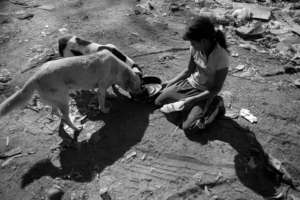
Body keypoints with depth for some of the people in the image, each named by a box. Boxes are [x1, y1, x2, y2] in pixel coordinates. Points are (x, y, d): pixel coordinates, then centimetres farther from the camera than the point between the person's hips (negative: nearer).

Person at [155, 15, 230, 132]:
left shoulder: (221, 57, -28)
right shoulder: (196, 48, -12)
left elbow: (216, 89, -20)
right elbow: (189, 70, 5)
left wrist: (191, 100, -23)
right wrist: (171, 82, -2)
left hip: (206, 92, -5)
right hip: (190, 83, 5)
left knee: (187, 126, -19)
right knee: (158, 101, -2)